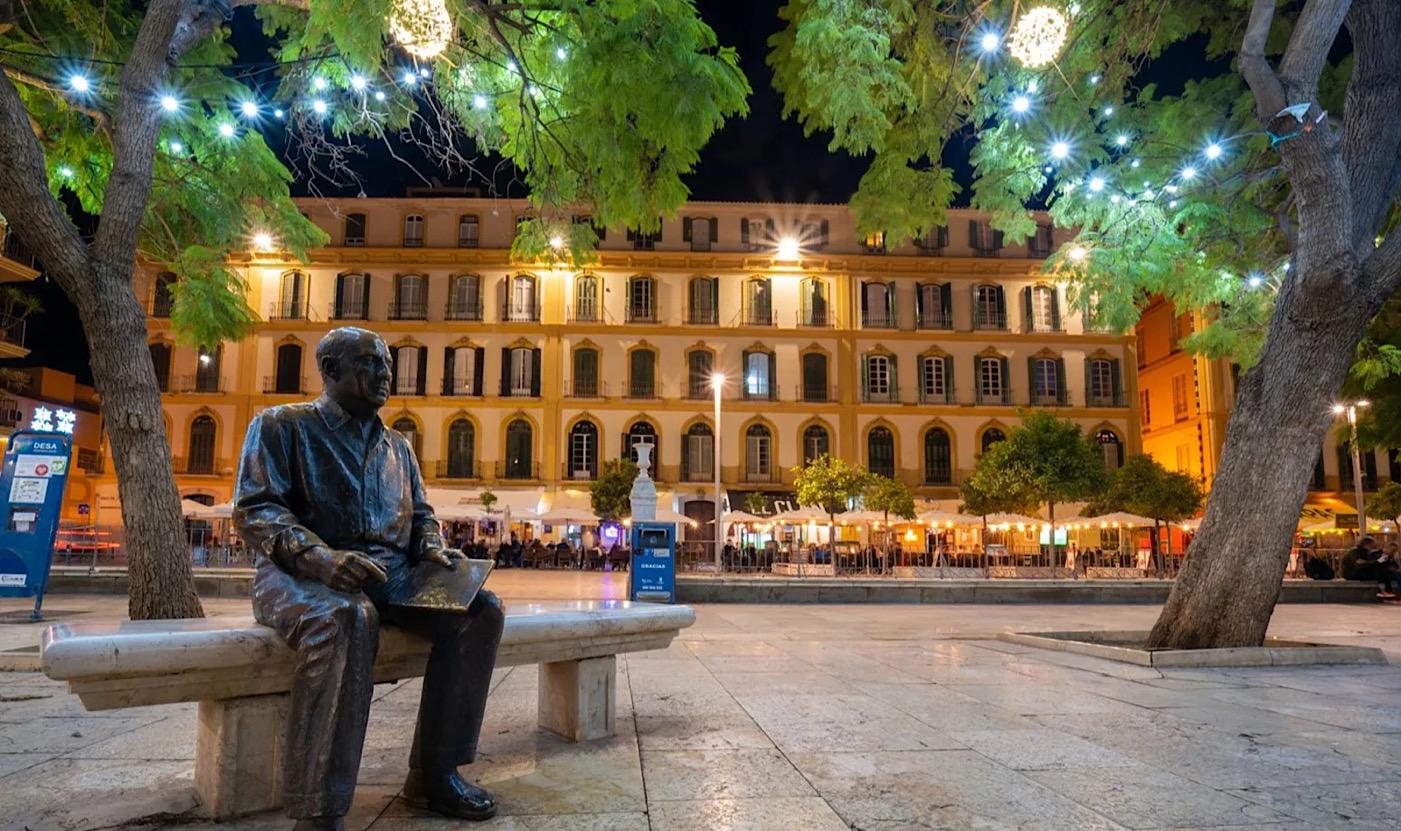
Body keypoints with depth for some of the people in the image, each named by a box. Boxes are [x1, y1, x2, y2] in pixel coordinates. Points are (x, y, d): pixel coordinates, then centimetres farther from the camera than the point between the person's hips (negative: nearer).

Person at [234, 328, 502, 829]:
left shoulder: (397, 446, 21)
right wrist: (319, 556, -25)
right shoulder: (281, 425, 4)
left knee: (481, 609, -16)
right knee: (346, 618, -41)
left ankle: (433, 773, -10)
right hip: (302, 574, -6)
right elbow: (254, 510, -7)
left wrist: (432, 549, 2)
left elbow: (420, 514, 26)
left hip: (390, 577, 6)